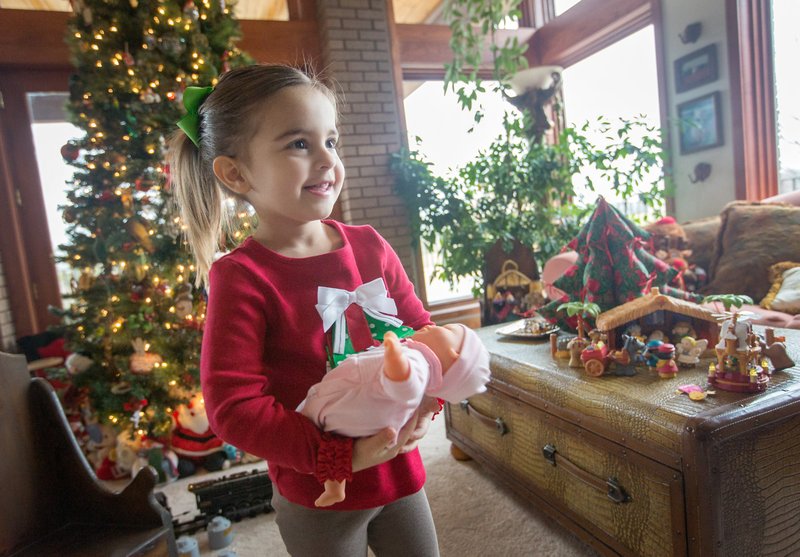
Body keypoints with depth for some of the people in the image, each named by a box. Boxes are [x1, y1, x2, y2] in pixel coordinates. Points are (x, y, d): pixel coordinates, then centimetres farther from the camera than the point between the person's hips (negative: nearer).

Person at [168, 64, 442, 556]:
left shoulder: (370, 247, -5)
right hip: (316, 499, -4)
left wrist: (425, 396, -16)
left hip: (399, 472, 5)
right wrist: (341, 456, -25)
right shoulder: (242, 277, -18)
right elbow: (234, 405, -21)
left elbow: (422, 330, 3)